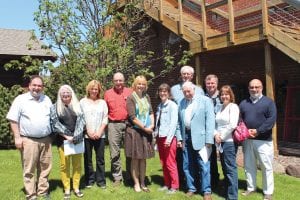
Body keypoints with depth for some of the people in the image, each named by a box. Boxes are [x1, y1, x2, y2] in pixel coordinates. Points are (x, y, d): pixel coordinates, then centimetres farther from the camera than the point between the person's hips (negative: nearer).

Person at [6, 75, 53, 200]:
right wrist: (17, 137, -10)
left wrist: (52, 135, 12)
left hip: (46, 140, 4)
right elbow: (13, 119, -5)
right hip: (28, 140, -4)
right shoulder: (21, 99, -3)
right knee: (29, 169, 1)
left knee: (45, 167, 10)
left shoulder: (47, 100, 11)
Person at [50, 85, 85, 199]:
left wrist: (76, 136, -14)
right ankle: (66, 189, 10)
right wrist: (67, 136, -14)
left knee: (77, 164, 5)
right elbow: (55, 124, -5)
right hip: (63, 139, -2)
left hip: (77, 139, 2)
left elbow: (81, 121, -1)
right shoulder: (55, 107, 4)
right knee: (64, 165, 0)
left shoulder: (77, 106, 9)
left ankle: (76, 188, 15)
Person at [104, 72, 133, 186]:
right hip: (113, 125, 1)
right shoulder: (108, 93, 8)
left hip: (128, 124, 0)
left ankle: (130, 176, 20)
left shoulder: (130, 92, 4)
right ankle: (117, 177, 15)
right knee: (114, 153, 4)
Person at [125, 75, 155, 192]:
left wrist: (152, 125, -7)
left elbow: (151, 112, 10)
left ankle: (142, 183, 20)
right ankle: (136, 183, 16)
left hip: (147, 131, 5)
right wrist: (144, 128, -13)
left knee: (143, 158, 10)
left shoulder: (147, 97, 9)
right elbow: (132, 117, -14)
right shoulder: (131, 98, -8)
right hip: (134, 131, -5)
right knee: (135, 159, 4)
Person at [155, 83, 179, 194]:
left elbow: (173, 123, -15)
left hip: (169, 137, -7)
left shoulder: (172, 105, -9)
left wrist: (169, 138, -17)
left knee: (170, 163, 0)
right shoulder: (159, 106, 12)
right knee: (163, 163, 14)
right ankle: (167, 184, 25)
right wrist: (156, 136, 7)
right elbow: (157, 123, 12)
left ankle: (174, 186, 12)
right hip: (160, 137, 7)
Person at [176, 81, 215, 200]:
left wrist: (209, 140, -13)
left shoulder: (205, 100, -3)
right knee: (187, 165, 12)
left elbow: (210, 121, -8)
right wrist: (179, 137, 6)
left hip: (200, 138, -5)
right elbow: (179, 122, 13)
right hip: (186, 138, 5)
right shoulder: (182, 103, 12)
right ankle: (191, 188, 26)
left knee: (203, 166, 0)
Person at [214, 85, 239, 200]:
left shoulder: (233, 106, -7)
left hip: (229, 142, -7)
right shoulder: (220, 108, 15)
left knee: (230, 169, -4)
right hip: (221, 142, 8)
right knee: (225, 168, 13)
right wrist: (216, 135, -5)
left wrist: (222, 137, -11)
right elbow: (216, 124, 14)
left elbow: (232, 125, -17)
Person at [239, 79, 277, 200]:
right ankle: (250, 188, 26)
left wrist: (258, 131, -17)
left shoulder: (269, 102, -1)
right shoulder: (243, 103, 11)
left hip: (263, 140, -4)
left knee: (266, 167, 3)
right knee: (249, 166, 12)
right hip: (247, 140, 4)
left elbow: (271, 120, -11)